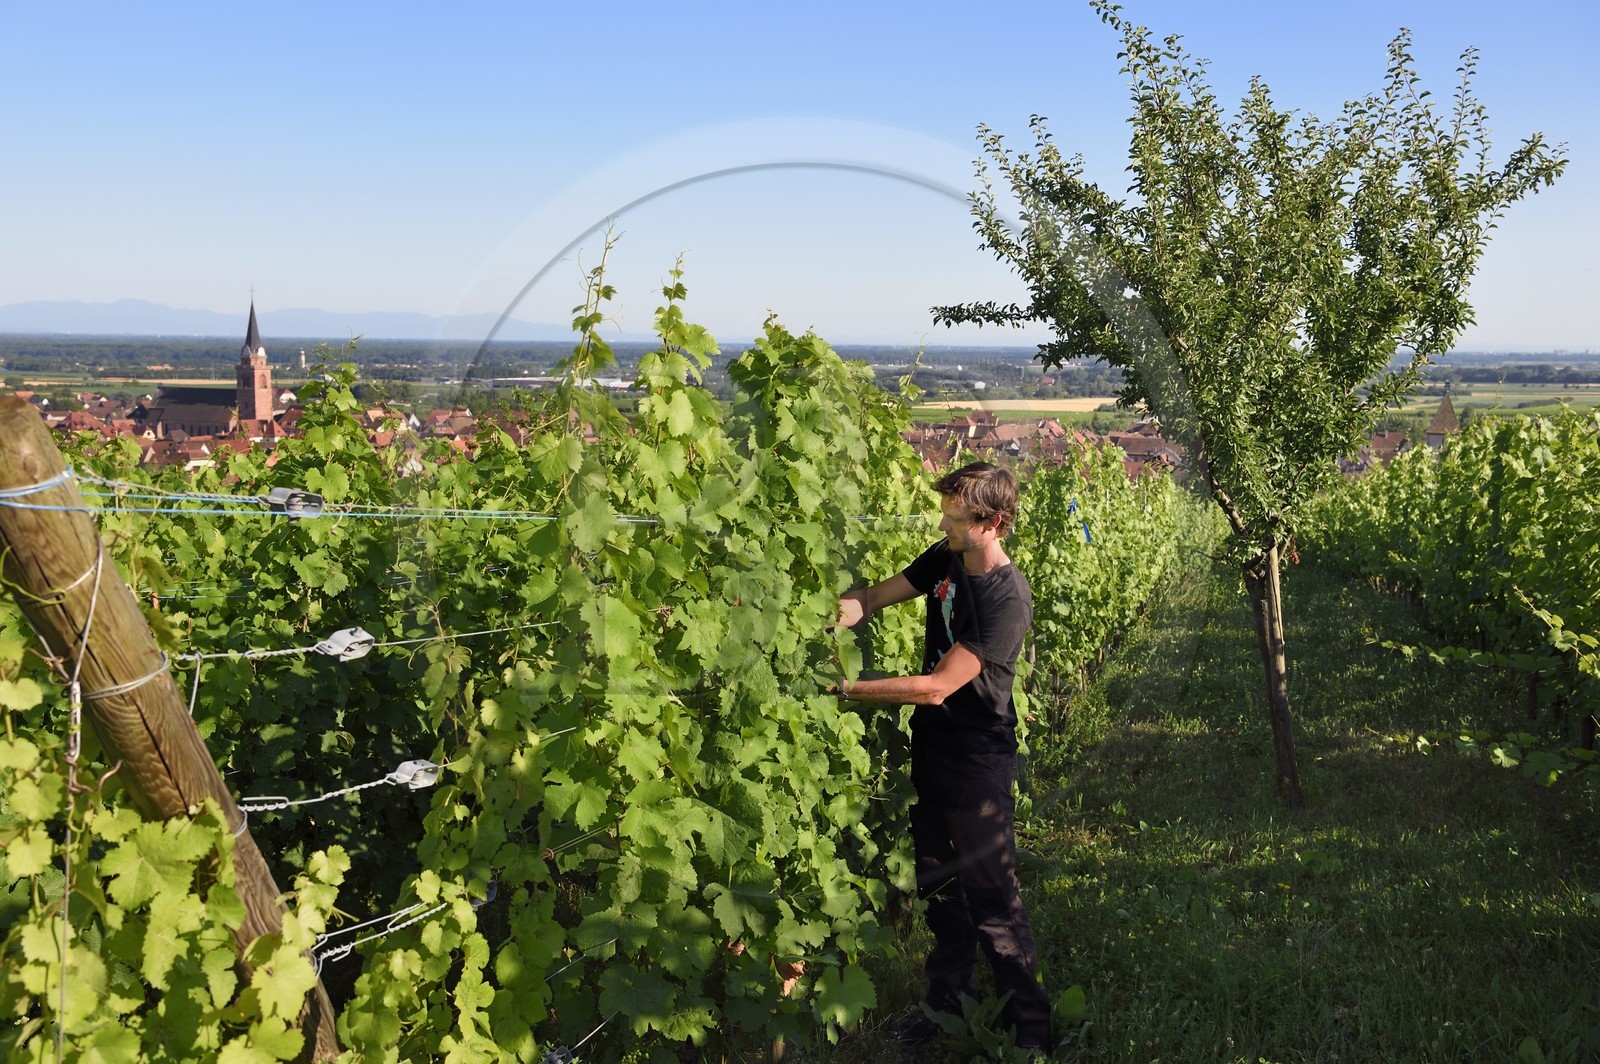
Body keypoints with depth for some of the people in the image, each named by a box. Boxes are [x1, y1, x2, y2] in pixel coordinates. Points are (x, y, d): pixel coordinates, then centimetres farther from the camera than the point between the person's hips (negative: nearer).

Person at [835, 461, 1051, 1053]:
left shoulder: (1007, 599, -25)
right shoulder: (945, 559, -1)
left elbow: (937, 687, -26)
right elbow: (874, 597, 5)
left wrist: (847, 689, -23)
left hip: (977, 761, -8)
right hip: (931, 747, 8)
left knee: (990, 896, -1)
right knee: (938, 884, 19)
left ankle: (1030, 1024, 14)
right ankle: (948, 1000, 34)